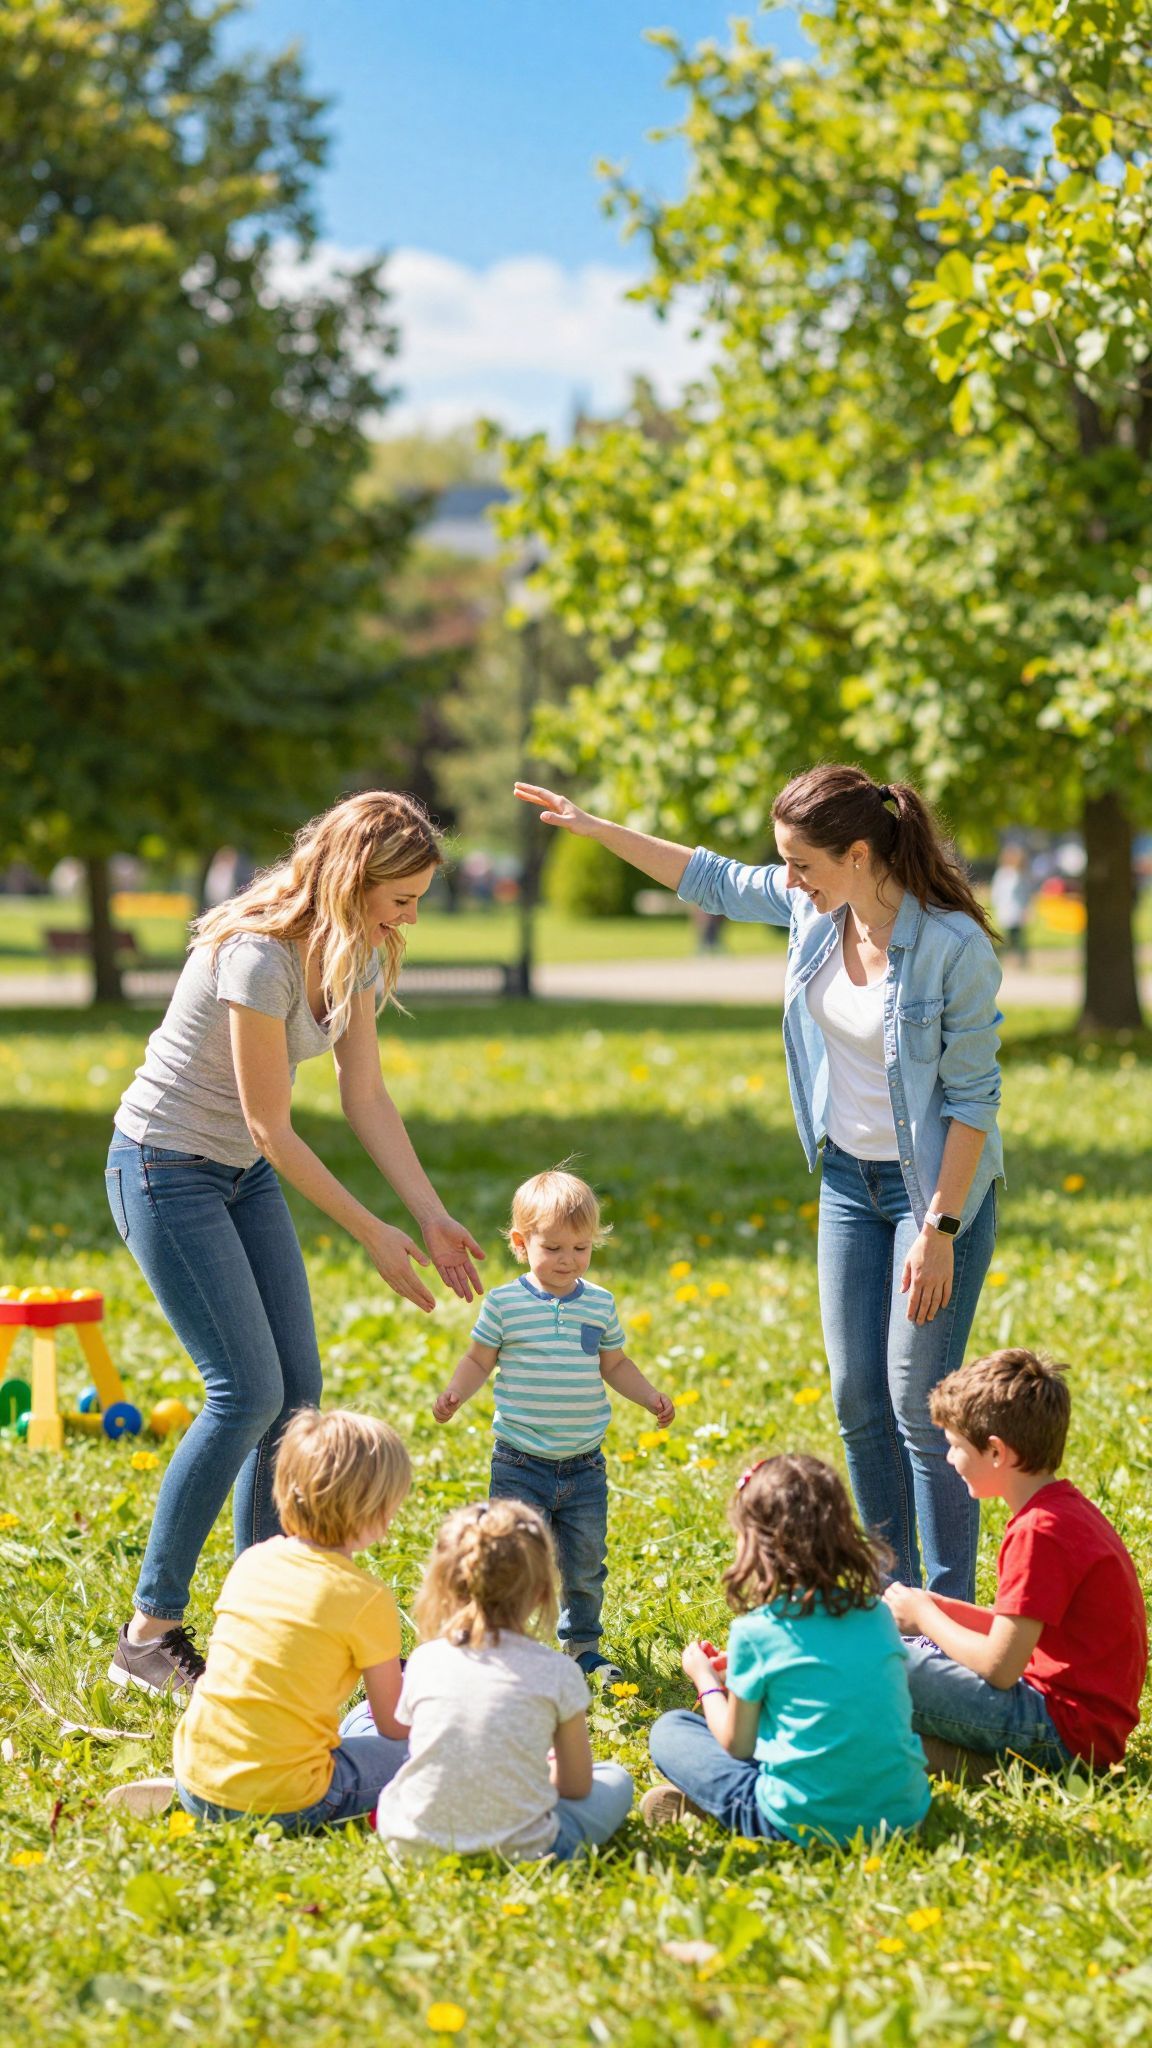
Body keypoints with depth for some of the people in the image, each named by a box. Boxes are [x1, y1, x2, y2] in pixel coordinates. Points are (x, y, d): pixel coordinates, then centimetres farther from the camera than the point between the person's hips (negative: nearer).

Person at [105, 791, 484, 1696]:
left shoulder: (356, 952, -1)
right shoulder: (261, 955, -28)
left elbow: (367, 1099, 3)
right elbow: (271, 1128, -23)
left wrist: (434, 1216, -4)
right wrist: (372, 1232, -16)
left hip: (242, 1175, 9)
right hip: (167, 1170, -9)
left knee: (297, 1388, 3)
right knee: (247, 1393, -13)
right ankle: (150, 1635, -5)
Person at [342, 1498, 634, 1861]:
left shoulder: (424, 1661, -3)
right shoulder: (558, 1672, -8)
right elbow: (576, 1787, 1)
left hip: (413, 1844, 2)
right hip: (519, 1853, -2)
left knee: (361, 1717, 25)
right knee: (615, 1779, 24)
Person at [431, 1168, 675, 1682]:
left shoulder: (600, 1305, 4)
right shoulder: (504, 1304, -5)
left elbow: (615, 1365, 14)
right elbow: (478, 1361, 1)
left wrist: (650, 1396, 0)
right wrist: (454, 1394, -16)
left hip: (584, 1466, 3)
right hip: (520, 1465, -3)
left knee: (585, 1564, 11)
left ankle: (582, 1646, 29)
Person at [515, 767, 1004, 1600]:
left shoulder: (956, 946, -23)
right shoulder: (815, 907, -4)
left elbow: (972, 1097, -18)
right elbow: (713, 880, 14)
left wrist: (940, 1228, -19)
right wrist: (596, 828, 12)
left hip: (936, 1185, -7)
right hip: (849, 1178, 7)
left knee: (920, 1404, -8)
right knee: (858, 1400, 8)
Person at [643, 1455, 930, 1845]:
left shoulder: (756, 1633, -9)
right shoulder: (875, 1612, 5)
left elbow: (737, 1746, 1)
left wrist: (706, 1681, 20)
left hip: (803, 1823, -5)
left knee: (670, 1729, 16)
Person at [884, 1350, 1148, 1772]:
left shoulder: (1038, 1532, -21)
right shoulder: (1065, 1508, 10)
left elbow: (999, 1667, -20)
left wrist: (925, 1617, -5)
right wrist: (937, 1608, 6)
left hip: (1066, 1730, -10)